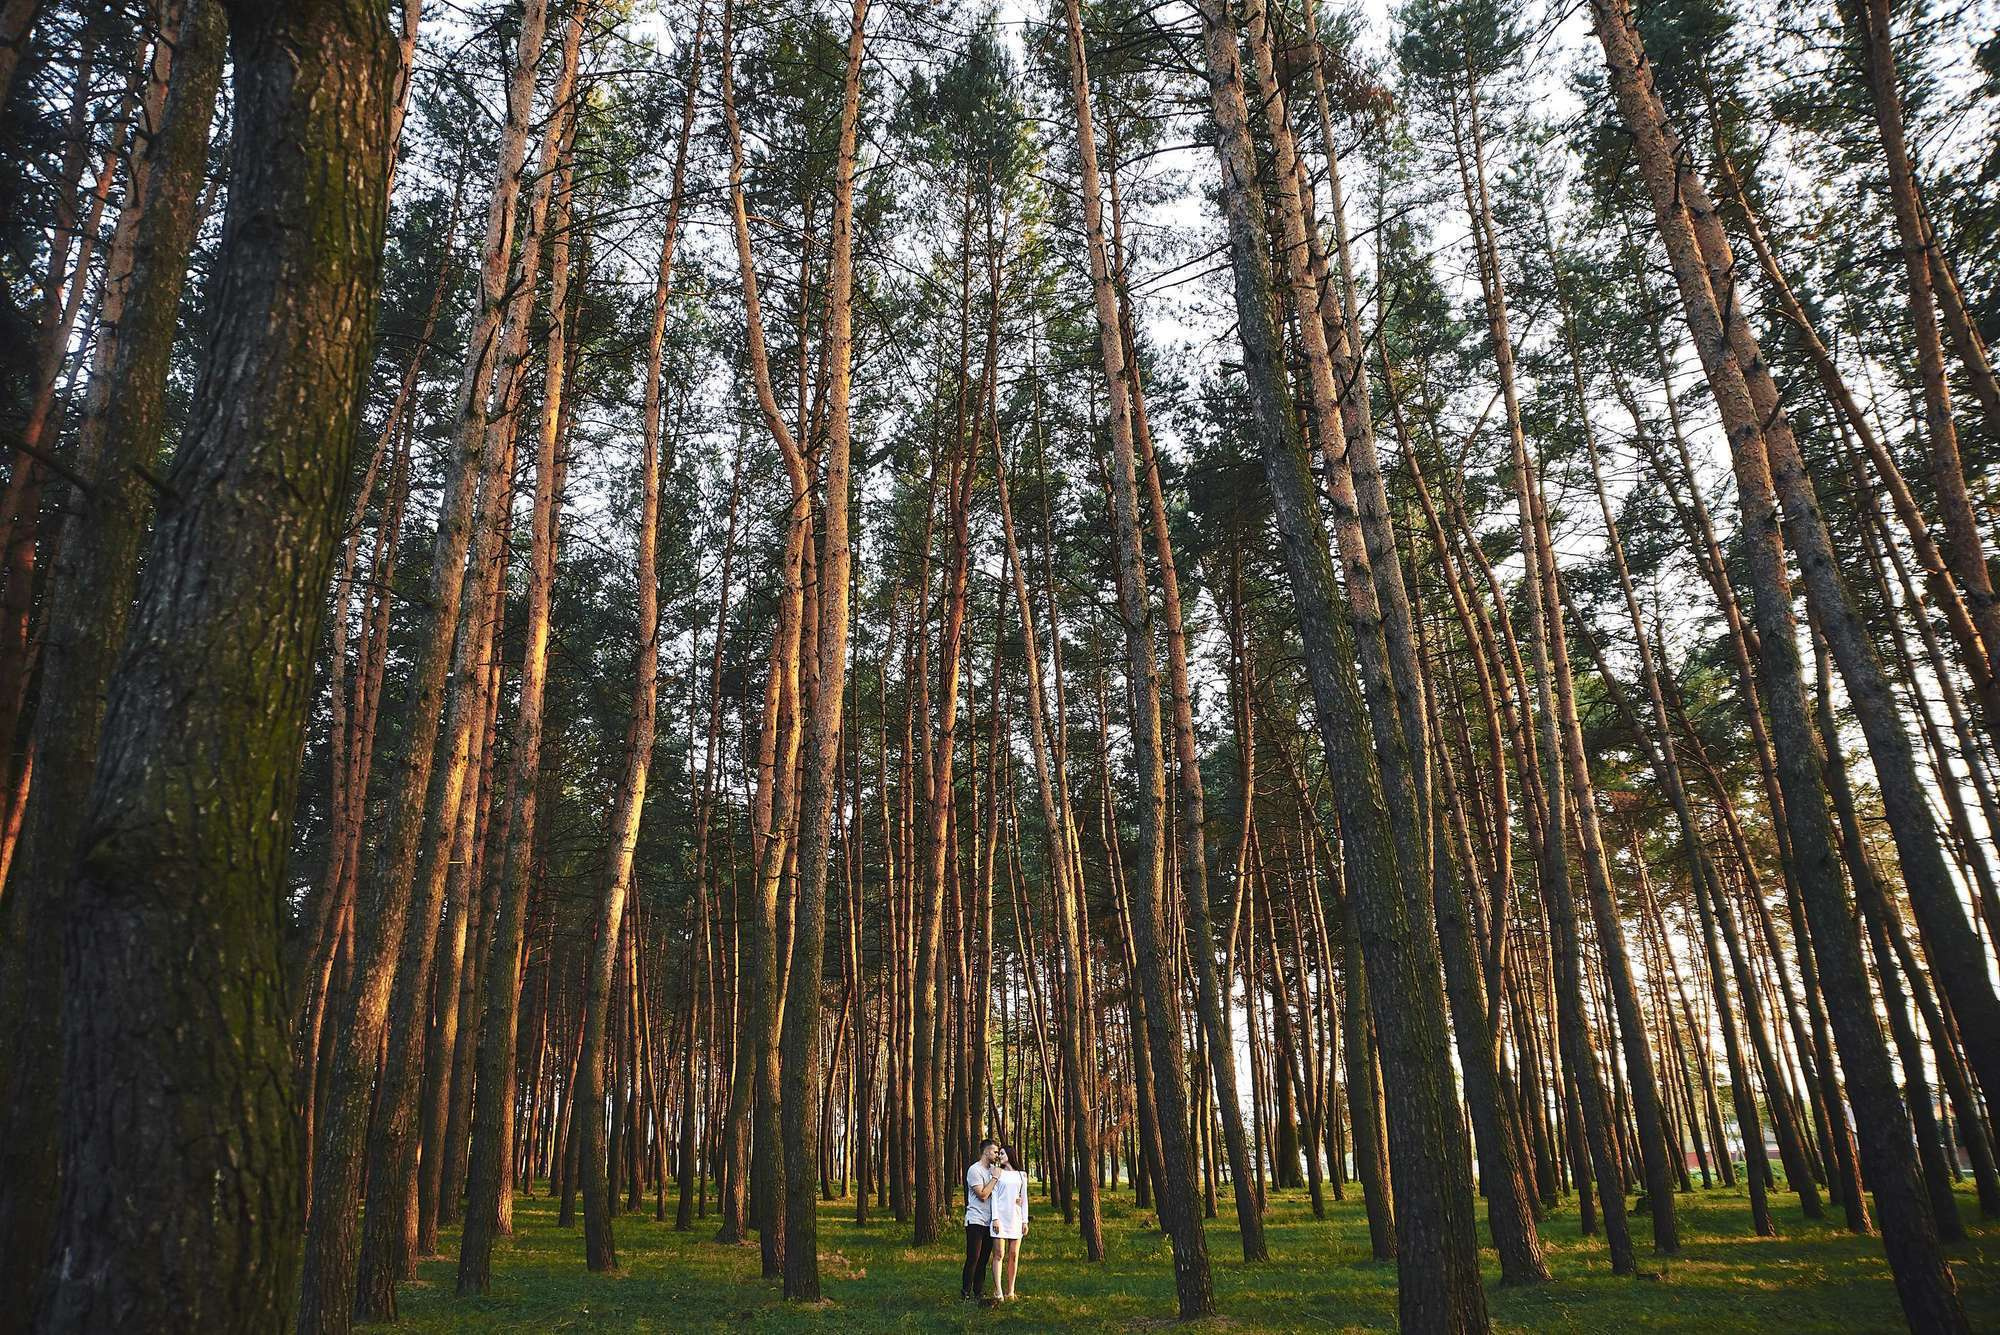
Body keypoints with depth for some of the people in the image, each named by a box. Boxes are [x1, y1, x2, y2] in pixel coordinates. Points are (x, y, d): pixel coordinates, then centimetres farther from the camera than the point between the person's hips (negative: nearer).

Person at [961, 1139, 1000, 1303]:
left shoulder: (992, 1170, 14)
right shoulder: (975, 1170, -11)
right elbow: (982, 1195, -17)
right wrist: (995, 1178, -13)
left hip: (989, 1222, 7)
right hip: (976, 1220, -7)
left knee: (984, 1259, 10)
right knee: (973, 1258, -5)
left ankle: (979, 1293, 16)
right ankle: (965, 1293, 2)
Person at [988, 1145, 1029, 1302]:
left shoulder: (1021, 1175, 13)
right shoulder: (997, 1173, 6)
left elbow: (1024, 1199, 13)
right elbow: (993, 1196, 0)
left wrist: (1025, 1221, 7)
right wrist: (995, 1218, -9)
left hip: (1016, 1218, 3)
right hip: (1001, 1217, -3)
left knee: (1014, 1255, 2)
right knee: (999, 1254, -7)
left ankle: (1010, 1291, 9)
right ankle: (998, 1291, -9)